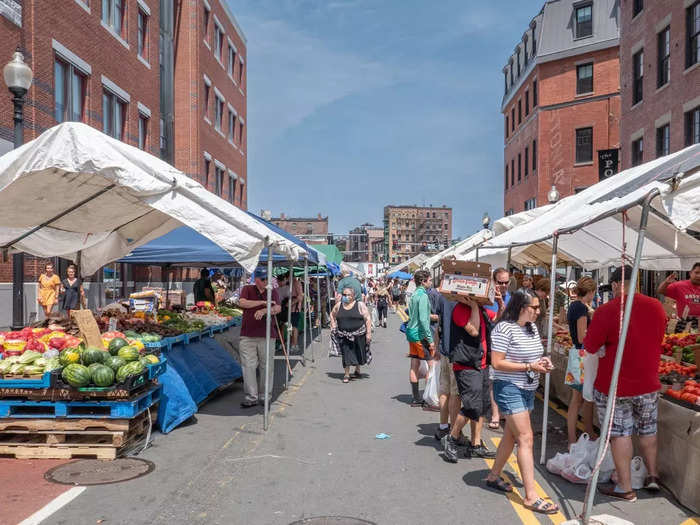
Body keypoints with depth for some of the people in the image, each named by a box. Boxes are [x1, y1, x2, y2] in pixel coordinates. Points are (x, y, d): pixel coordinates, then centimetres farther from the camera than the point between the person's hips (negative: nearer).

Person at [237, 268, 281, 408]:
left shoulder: (273, 292, 9)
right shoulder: (247, 289, 7)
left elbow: (277, 308, -6)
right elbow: (242, 303, -12)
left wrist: (263, 311, -24)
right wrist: (263, 302, -14)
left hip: (267, 335, 1)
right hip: (248, 335, 0)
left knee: (266, 366, 4)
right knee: (248, 366, -2)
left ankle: (266, 396, 15)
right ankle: (251, 397, 6)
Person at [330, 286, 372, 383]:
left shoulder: (360, 305, -5)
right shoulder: (339, 305, 5)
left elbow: (367, 319, -6)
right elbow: (332, 315, 22)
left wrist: (368, 333, -11)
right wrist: (333, 325, 9)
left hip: (358, 334, -1)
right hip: (344, 335, 2)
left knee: (358, 354, 11)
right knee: (346, 354, -2)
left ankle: (357, 371, 33)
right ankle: (346, 374, 6)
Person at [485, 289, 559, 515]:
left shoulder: (532, 327, 8)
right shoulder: (504, 329, -18)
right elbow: (497, 363, -20)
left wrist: (542, 362, -1)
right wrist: (529, 367, -22)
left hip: (527, 389, 9)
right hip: (509, 389, -9)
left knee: (511, 435, 18)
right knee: (525, 439, -10)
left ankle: (493, 476, 34)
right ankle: (531, 497, -5)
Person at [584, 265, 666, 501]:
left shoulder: (606, 311, -19)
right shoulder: (657, 307, -3)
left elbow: (589, 346, -13)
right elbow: (658, 339, 12)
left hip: (614, 386, -5)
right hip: (648, 384, 5)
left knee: (620, 434, 5)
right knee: (648, 430, 22)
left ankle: (625, 488, 13)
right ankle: (652, 475, 34)